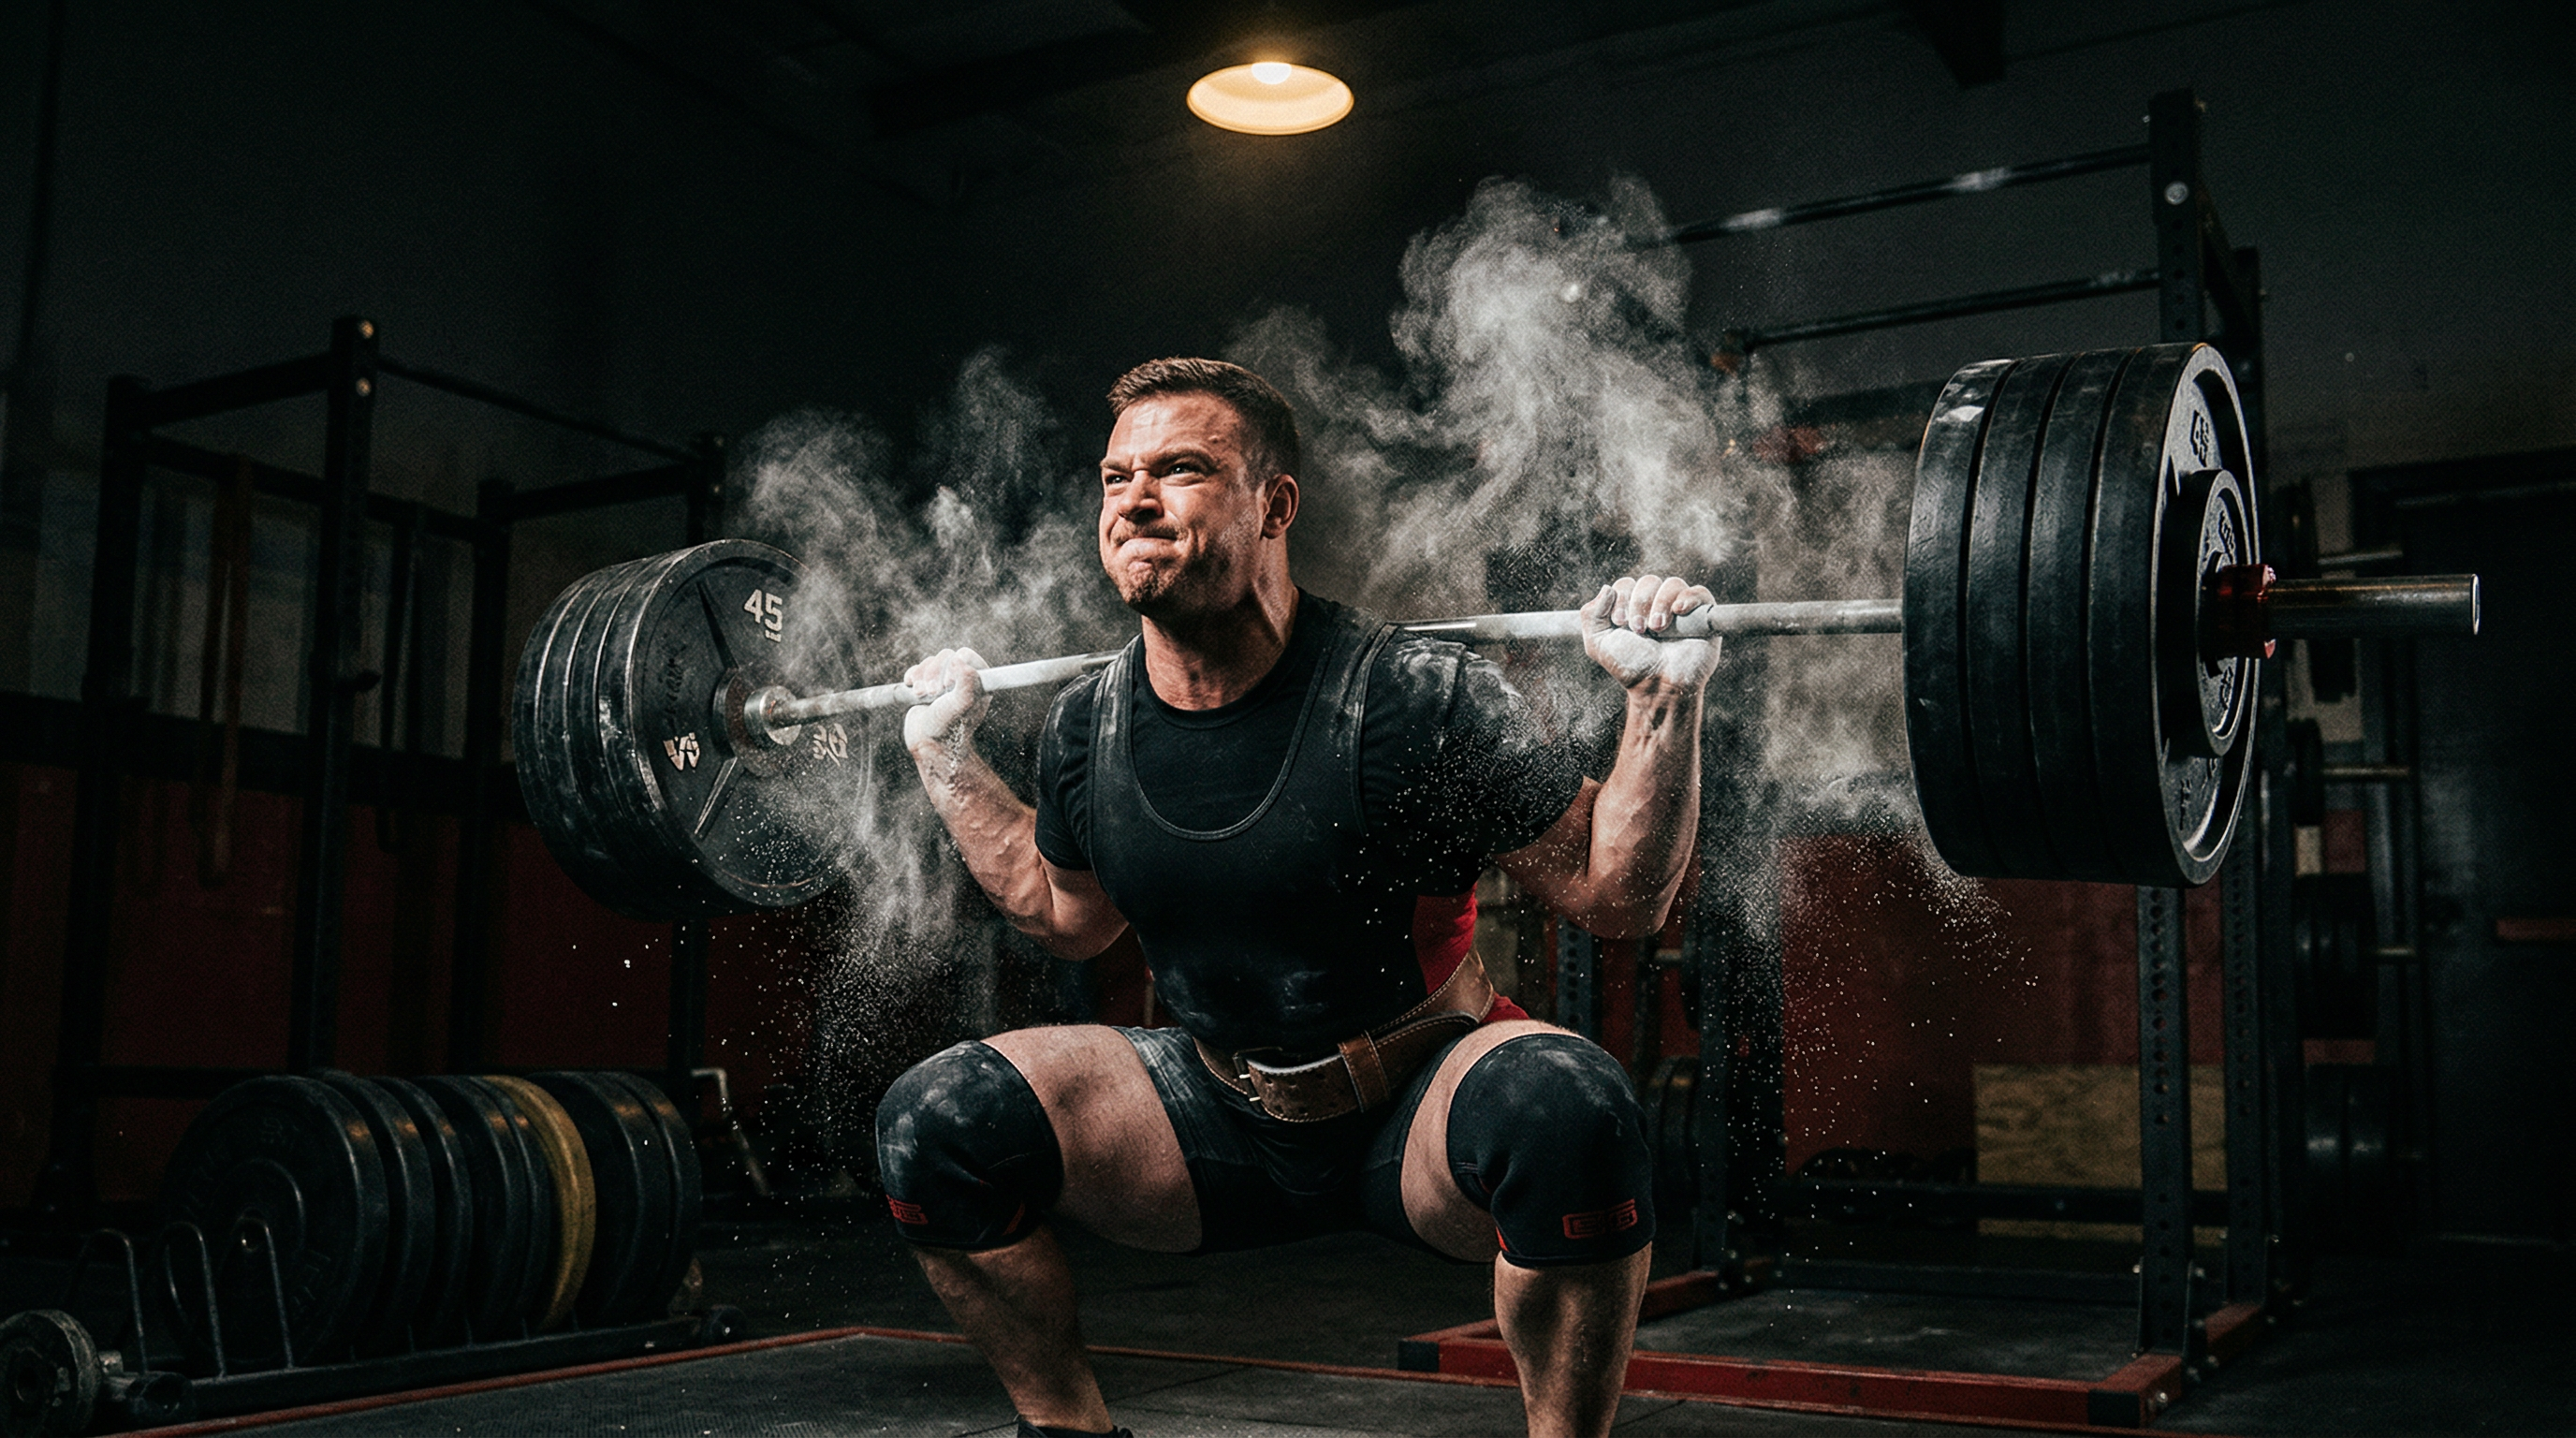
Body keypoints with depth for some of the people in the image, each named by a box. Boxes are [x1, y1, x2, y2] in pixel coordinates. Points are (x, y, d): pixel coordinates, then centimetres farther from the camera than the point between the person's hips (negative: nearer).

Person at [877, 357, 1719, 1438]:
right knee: (937, 1123, -12)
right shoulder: (1089, 728, -6)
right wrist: (945, 756, 13)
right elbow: (1070, 914, 16)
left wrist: (1663, 700, -27)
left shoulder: (1409, 699, -21)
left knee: (1565, 1107, -36)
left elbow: (1619, 898, -14)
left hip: (1421, 1113, -4)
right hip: (1225, 1120, 4)